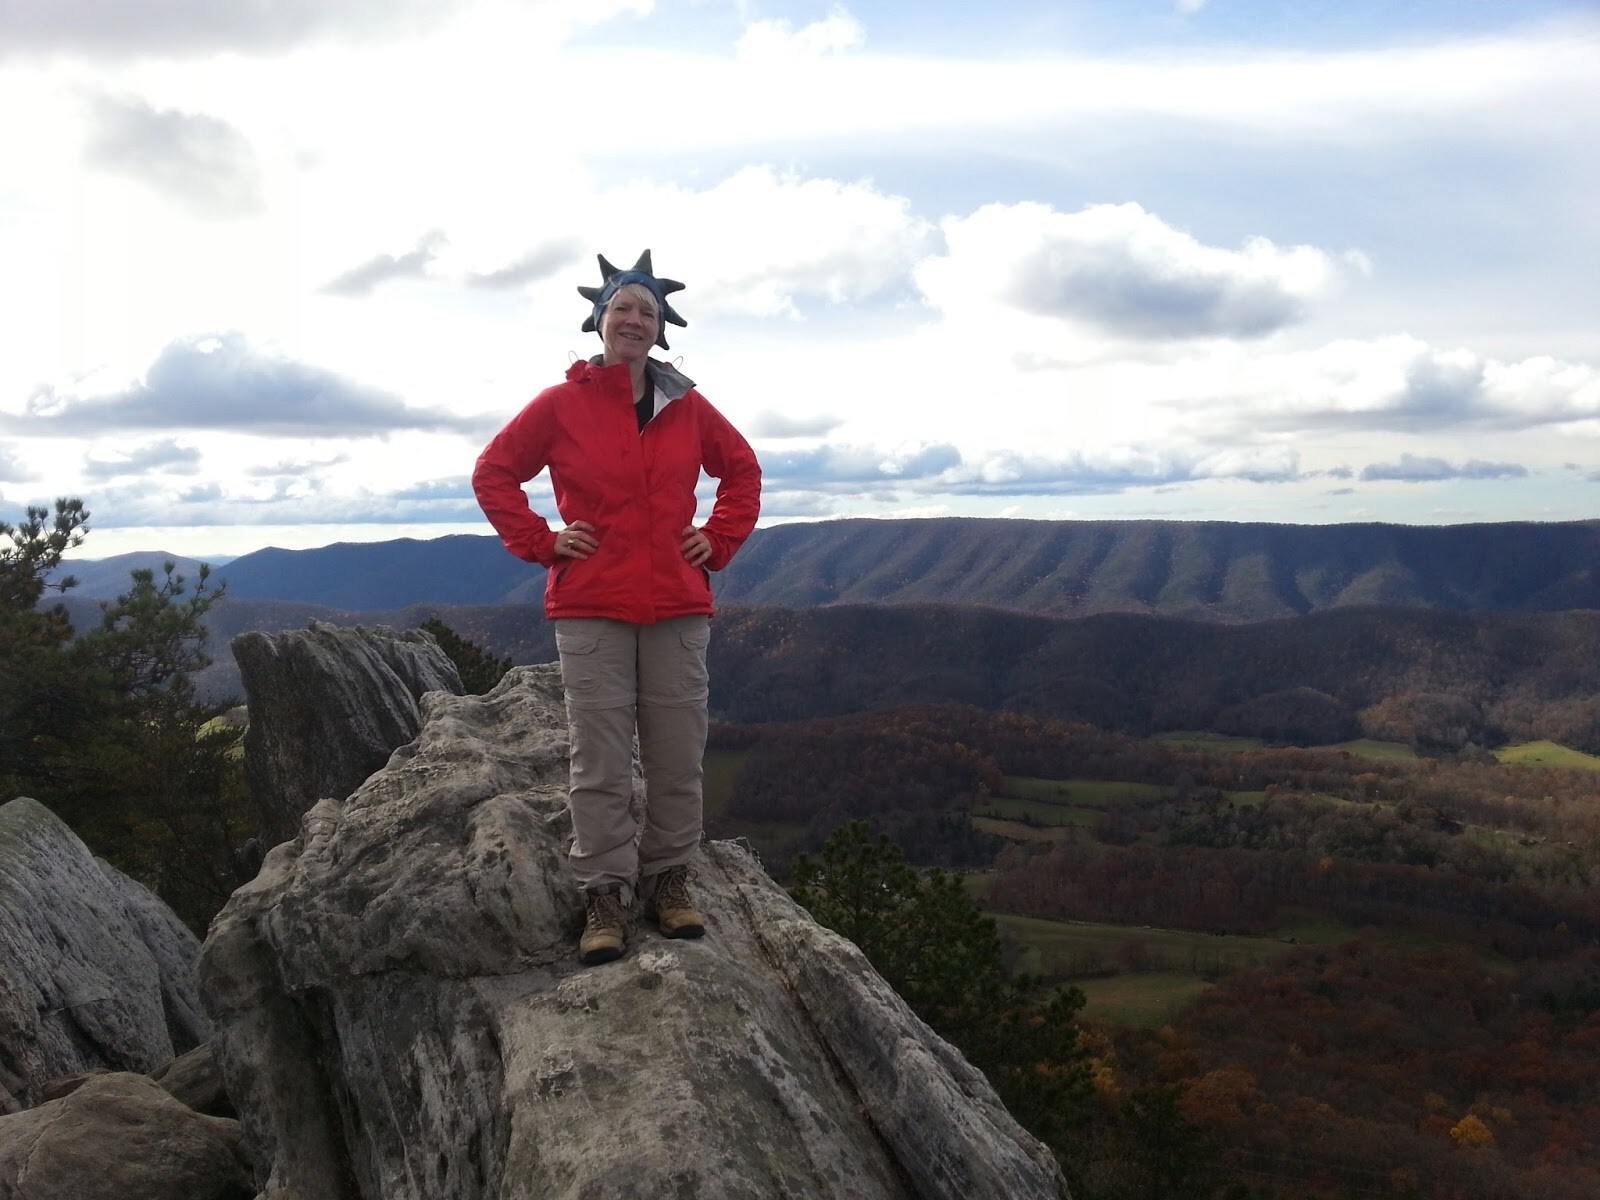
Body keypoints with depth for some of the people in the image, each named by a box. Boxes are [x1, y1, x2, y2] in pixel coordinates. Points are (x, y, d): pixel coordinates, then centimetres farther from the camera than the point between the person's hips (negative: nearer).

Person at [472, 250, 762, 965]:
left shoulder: (687, 407, 8)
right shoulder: (561, 405, 1)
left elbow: (742, 471, 21)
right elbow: (493, 472, 8)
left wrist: (719, 540, 9)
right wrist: (540, 542, -1)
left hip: (677, 609, 2)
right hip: (590, 609, -2)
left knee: (678, 758, 6)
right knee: (599, 762, -1)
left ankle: (668, 884, 20)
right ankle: (606, 899, 9)